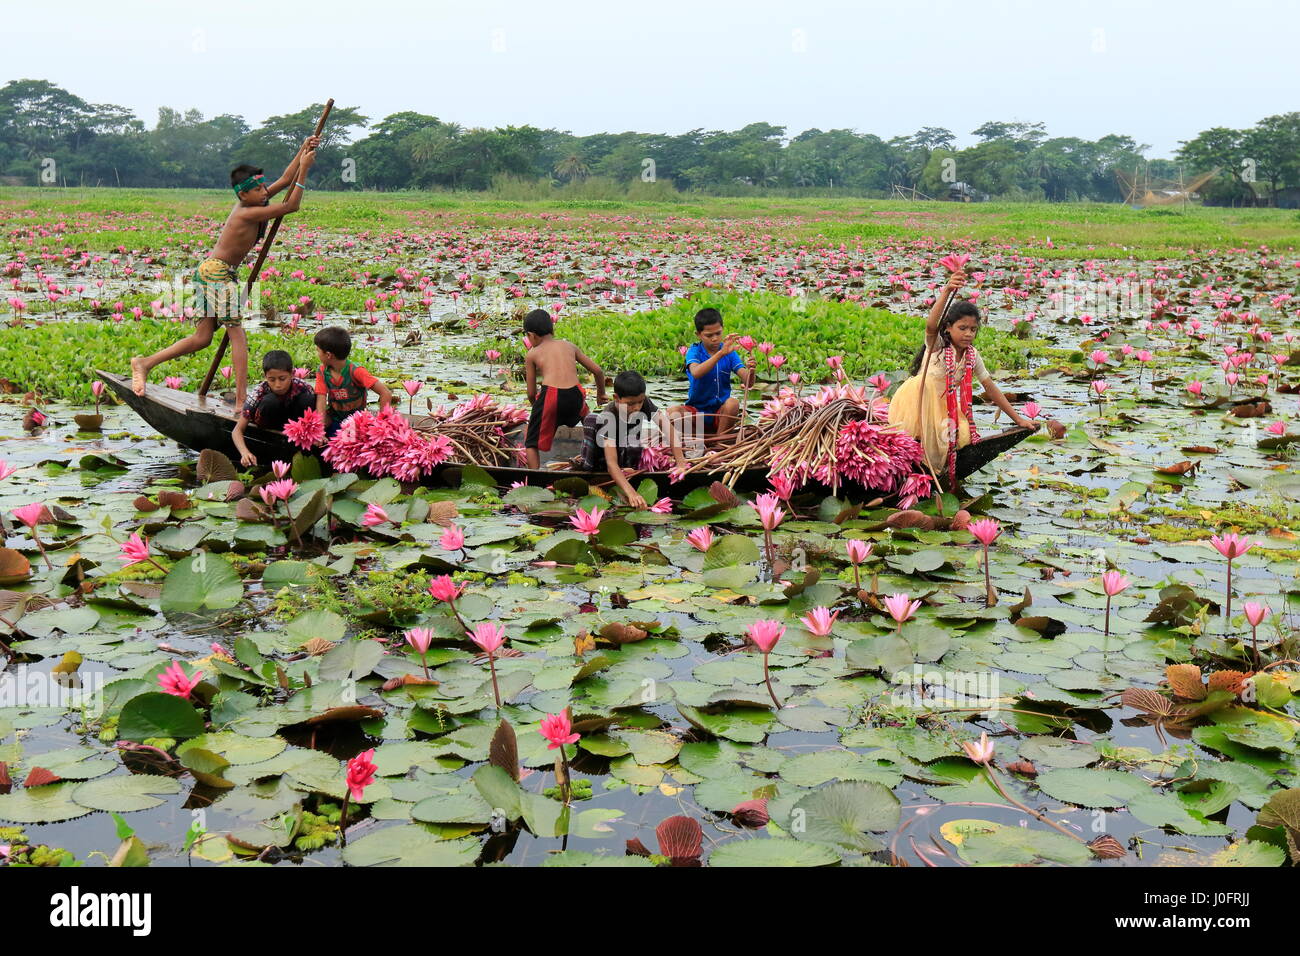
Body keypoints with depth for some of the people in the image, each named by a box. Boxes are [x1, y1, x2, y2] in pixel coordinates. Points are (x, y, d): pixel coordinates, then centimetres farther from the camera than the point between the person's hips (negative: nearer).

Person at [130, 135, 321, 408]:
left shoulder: (249, 203, 8)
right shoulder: (246, 213, -18)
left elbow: (284, 180, 12)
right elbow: (291, 206, -18)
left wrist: (303, 151, 6)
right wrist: (304, 169, -15)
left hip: (210, 271, 10)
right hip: (217, 272, -10)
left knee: (202, 337, 10)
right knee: (237, 335, -8)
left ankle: (144, 363, 10)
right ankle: (241, 402, -10)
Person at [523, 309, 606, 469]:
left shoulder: (532, 354, 15)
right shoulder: (569, 346, 22)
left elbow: (531, 393, 15)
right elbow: (597, 370, 22)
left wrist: (535, 406, 36)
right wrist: (601, 394, 38)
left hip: (550, 395, -3)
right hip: (575, 395, 4)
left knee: (531, 444, 13)